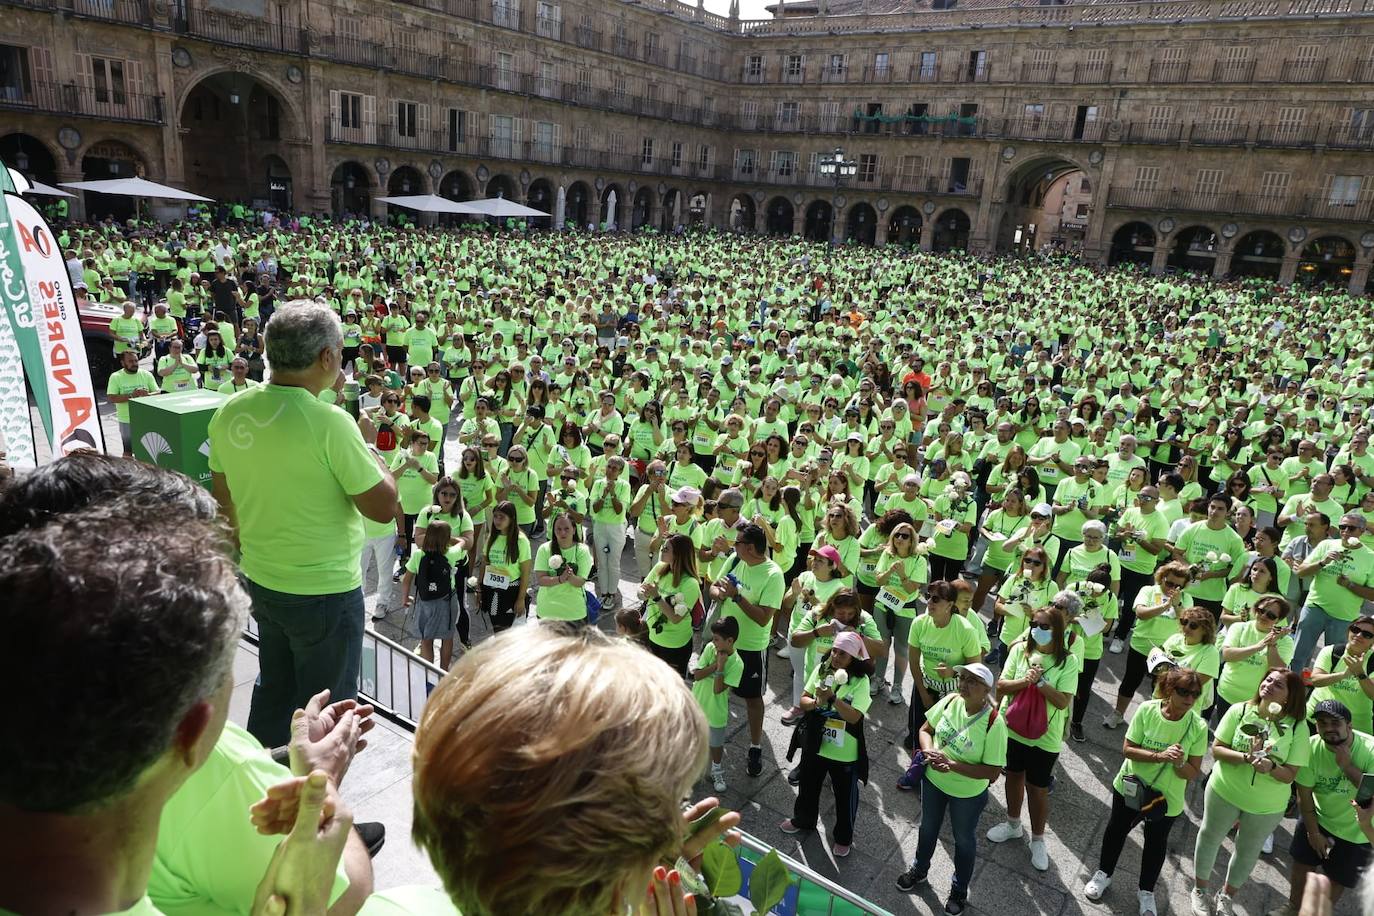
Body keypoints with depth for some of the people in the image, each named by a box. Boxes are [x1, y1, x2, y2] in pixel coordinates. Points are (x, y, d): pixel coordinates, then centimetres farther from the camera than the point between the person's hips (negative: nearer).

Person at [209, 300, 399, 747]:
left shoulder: (230, 412, -3)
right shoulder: (330, 423, -25)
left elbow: (223, 498, 10)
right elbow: (383, 507, -20)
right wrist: (373, 457, -2)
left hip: (260, 579, 8)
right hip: (324, 590, -7)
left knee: (273, 689, 27)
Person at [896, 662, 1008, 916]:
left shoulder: (994, 723, -30)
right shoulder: (950, 701, -17)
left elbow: (993, 772, -27)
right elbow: (925, 729, -3)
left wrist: (953, 765, -32)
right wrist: (929, 752, -23)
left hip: (968, 794, -4)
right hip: (933, 780, 4)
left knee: (964, 840, 22)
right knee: (928, 828, 28)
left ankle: (959, 889, 49)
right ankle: (919, 871, 56)